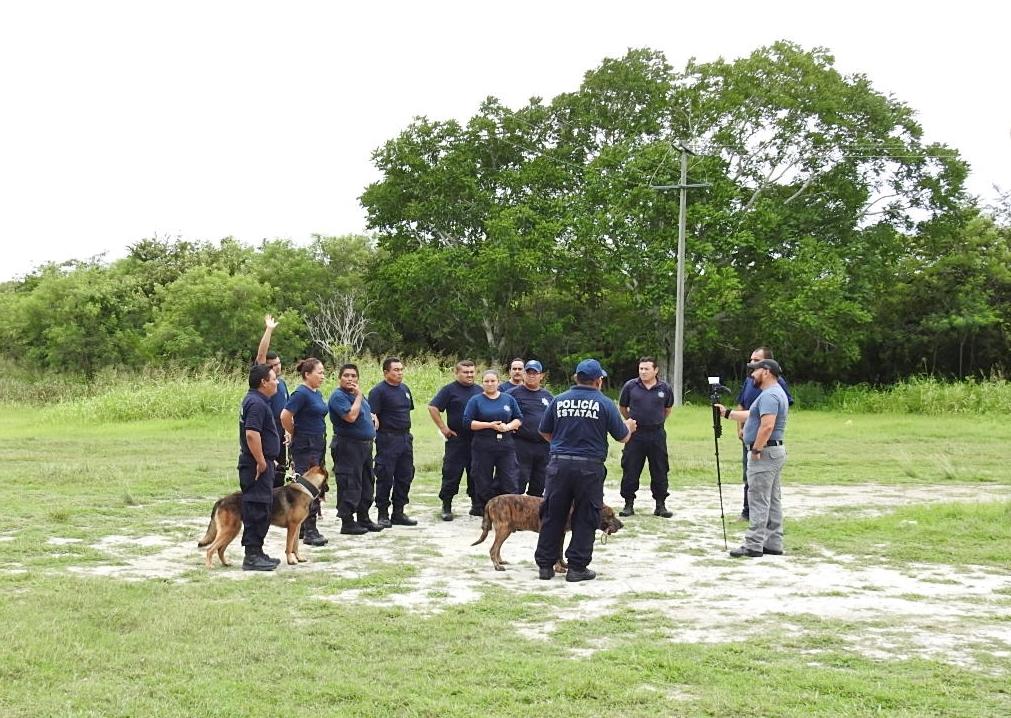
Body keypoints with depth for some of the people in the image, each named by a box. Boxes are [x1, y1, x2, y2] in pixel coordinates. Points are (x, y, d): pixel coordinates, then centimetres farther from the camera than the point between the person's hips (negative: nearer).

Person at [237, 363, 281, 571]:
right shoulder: (257, 403, -18)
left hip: (259, 465, 11)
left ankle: (256, 552, 23)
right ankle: (252, 556, -5)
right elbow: (251, 434, -27)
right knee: (257, 510, -7)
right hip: (257, 466, -11)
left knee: (260, 510, 15)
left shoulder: (255, 400, 16)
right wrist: (261, 461, -22)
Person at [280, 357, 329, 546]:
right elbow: (285, 416, -21)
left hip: (318, 444, 9)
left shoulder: (317, 394, 13)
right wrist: (294, 435, -7)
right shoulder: (301, 393, -15)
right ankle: (310, 532, -6)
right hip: (304, 446, -9)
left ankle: (302, 528, 20)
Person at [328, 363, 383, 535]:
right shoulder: (338, 396, -13)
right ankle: (347, 523, -1)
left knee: (367, 483, 15)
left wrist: (373, 416, 11)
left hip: (365, 445, 10)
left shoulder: (357, 394, 15)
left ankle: (364, 518, 26)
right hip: (348, 447, -9)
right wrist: (359, 396, -19)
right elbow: (351, 416, -26)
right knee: (350, 485, -7)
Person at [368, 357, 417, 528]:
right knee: (385, 477, -3)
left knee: (405, 476, 11)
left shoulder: (405, 389, 14)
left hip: (405, 437, 8)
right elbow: (371, 414, -15)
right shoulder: (379, 391, -9)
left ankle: (398, 512, 20)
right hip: (387, 438, -8)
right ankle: (383, 514, 5)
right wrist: (377, 428, -26)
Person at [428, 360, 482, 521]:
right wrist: (443, 427, -10)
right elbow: (433, 407, -9)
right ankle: (446, 507, 6)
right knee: (451, 474, -2)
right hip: (456, 440, -5)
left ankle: (476, 505, 20)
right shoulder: (450, 390, -3)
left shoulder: (479, 390, 12)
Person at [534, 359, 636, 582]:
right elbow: (622, 437, 4)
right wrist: (629, 427, 27)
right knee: (585, 519, 7)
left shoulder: (559, 400, 3)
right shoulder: (604, 404, -4)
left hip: (559, 465, 2)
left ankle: (545, 564, 15)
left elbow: (544, 432, 14)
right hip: (590, 467, -2)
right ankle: (577, 567, 8)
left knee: (552, 516, 10)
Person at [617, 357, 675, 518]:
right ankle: (629, 504, 12)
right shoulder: (630, 386, -2)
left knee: (660, 471, 6)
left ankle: (660, 505, 16)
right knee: (630, 471, 2)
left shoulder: (665, 388, 1)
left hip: (657, 434, 1)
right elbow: (622, 407, 13)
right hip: (635, 434, -1)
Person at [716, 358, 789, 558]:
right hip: (775, 451, 11)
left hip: (764, 452, -11)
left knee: (758, 500, -9)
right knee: (772, 500, 12)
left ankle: (754, 545, -8)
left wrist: (756, 450, -23)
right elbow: (751, 416, 28)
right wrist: (727, 413, 26)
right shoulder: (775, 393, 18)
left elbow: (767, 425, -28)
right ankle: (773, 543, 15)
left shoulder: (769, 395, -17)